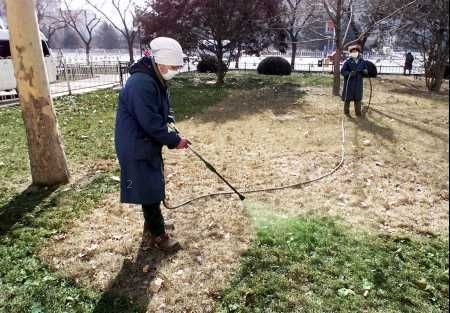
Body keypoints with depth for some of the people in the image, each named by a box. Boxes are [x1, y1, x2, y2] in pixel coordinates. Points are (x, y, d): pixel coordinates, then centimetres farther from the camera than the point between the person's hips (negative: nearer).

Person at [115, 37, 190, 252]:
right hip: (136, 147, -10)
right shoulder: (141, 83, -26)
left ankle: (151, 230, 37)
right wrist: (174, 141, -15)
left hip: (148, 145, 10)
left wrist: (172, 134, 3)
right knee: (149, 191, 1)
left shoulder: (156, 80, 8)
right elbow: (150, 123, -26)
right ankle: (158, 236, 18)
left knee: (153, 188, 20)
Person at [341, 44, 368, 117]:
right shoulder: (348, 62, -4)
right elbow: (342, 71, -8)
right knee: (347, 98, 4)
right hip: (349, 82, -3)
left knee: (358, 98, 8)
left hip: (358, 82, 3)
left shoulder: (362, 62, 8)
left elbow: (366, 70, 13)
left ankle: (358, 112, 17)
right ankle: (346, 112, 16)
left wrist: (364, 71, -11)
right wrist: (349, 74, -25)